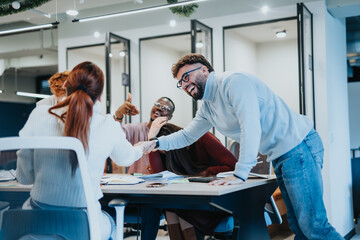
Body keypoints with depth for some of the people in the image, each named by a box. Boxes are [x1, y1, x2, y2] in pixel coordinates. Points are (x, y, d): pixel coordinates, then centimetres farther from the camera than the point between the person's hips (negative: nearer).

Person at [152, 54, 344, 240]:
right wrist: (156, 144, 13)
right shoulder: (207, 108, 15)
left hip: (297, 146, -9)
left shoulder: (232, 81, -14)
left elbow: (251, 125, -24)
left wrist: (240, 174, -25)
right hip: (280, 157, 9)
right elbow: (187, 136, 27)